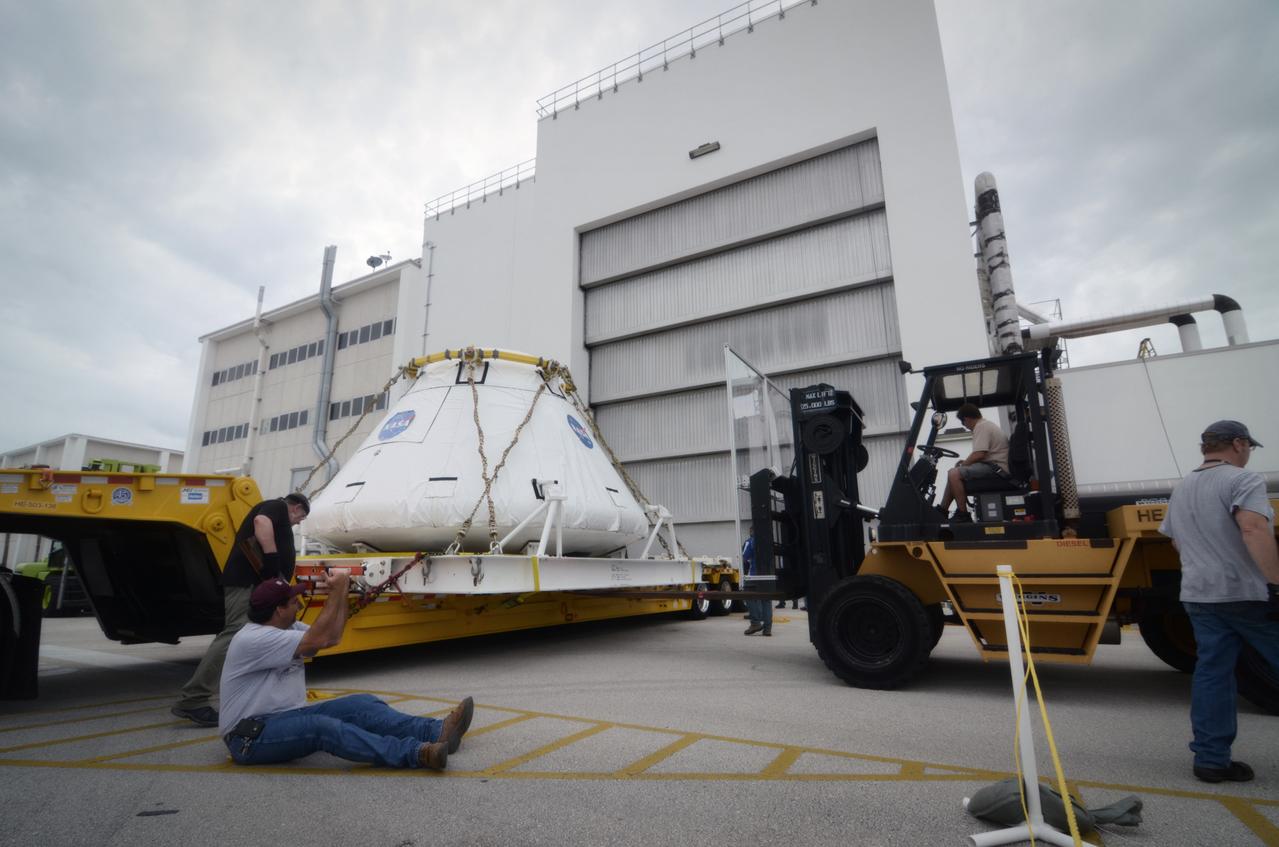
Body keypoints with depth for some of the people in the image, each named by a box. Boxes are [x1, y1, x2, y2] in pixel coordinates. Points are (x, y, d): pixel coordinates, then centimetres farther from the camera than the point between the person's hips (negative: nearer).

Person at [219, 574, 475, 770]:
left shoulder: (285, 628, 11)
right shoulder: (252, 639, -19)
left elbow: (332, 637, 11)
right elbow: (317, 640, -27)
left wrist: (341, 593, 2)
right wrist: (337, 592, -20)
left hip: (288, 716, 9)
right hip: (251, 737, -9)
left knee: (360, 704, -14)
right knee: (323, 727, -37)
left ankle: (437, 732, -28)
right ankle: (417, 753, -53)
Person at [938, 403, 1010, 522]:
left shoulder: (981, 427, -12)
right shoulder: (987, 424, 21)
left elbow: (979, 454, -23)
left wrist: (963, 463, -7)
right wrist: (966, 461, 18)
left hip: (996, 468, -11)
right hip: (997, 467, 11)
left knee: (953, 474, -21)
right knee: (954, 474, 13)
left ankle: (963, 514, -18)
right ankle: (942, 510, 13)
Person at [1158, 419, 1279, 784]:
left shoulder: (1182, 489, 16)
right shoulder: (1244, 479, -8)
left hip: (1200, 596, 7)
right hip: (1249, 593, -6)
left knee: (1212, 673, 8)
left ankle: (1211, 759, 11)